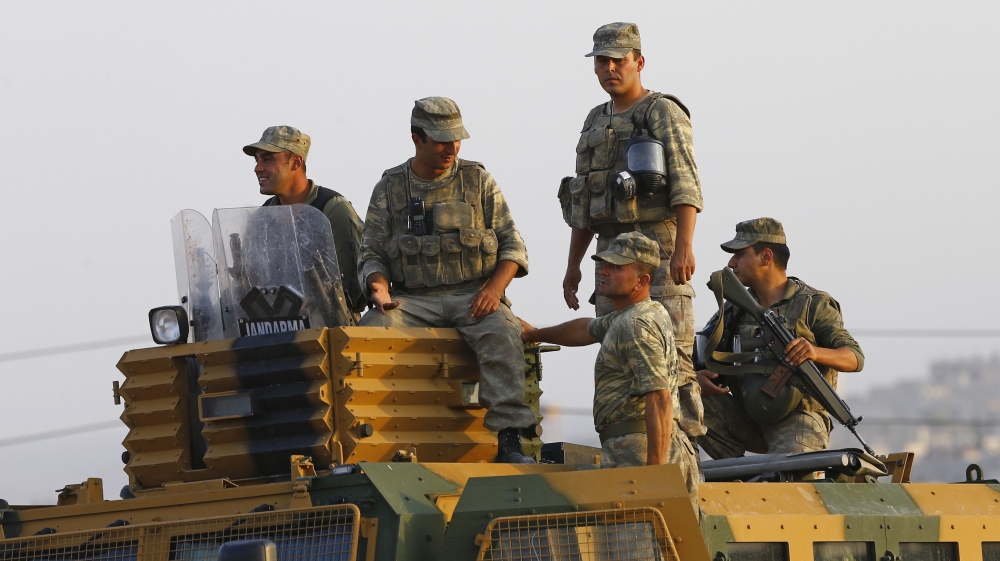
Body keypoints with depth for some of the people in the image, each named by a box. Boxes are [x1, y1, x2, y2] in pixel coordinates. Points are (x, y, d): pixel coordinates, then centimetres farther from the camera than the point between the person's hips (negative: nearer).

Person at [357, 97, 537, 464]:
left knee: (502, 333, -33)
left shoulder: (477, 181, 9)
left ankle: (508, 439, -35)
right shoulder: (390, 189, 11)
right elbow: (372, 252, 11)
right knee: (370, 331, -30)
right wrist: (379, 286, -12)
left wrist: (495, 287, -11)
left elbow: (512, 246, 8)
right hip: (411, 300, 1)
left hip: (472, 295, -1)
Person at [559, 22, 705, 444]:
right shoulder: (596, 122, 19)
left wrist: (683, 245, -26)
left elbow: (685, 186, -15)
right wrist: (572, 265, 20)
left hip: (658, 252, -7)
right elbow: (584, 203, 24)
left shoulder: (663, 113, -4)